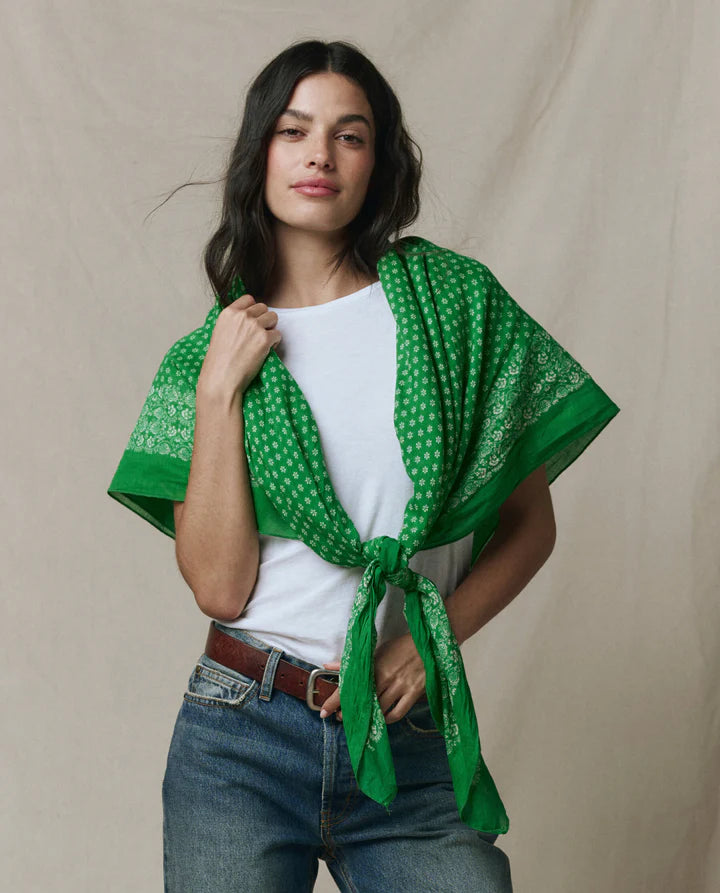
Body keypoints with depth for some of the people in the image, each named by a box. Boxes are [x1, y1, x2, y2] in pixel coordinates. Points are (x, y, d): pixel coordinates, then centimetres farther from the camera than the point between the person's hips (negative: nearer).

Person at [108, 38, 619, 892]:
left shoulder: (454, 302, 2)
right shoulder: (206, 354, 5)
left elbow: (530, 523, 6)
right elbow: (219, 587, -6)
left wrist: (432, 640, -8)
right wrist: (220, 389, -9)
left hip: (412, 746, 0)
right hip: (242, 735, 1)